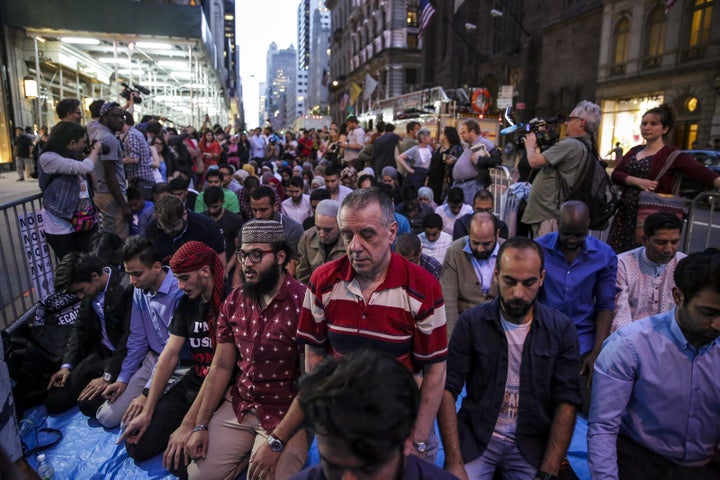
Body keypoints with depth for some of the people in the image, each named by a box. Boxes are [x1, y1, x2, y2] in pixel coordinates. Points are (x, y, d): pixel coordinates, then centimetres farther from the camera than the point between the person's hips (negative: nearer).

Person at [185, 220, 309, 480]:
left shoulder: (303, 303, -21)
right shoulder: (234, 302, 0)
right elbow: (221, 367, 7)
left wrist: (276, 442, -18)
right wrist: (200, 425, 3)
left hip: (287, 415, -5)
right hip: (239, 408, 6)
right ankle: (249, 451, 24)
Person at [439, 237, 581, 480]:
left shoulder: (561, 329, -4)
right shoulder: (471, 322, -7)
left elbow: (567, 401, -5)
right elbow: (447, 389, -9)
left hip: (533, 444, 1)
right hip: (475, 438, -1)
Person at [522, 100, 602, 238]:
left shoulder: (570, 144, -15)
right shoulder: (586, 147, 18)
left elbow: (534, 162, -17)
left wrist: (530, 146, 2)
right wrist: (538, 145, 17)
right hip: (547, 213, 11)